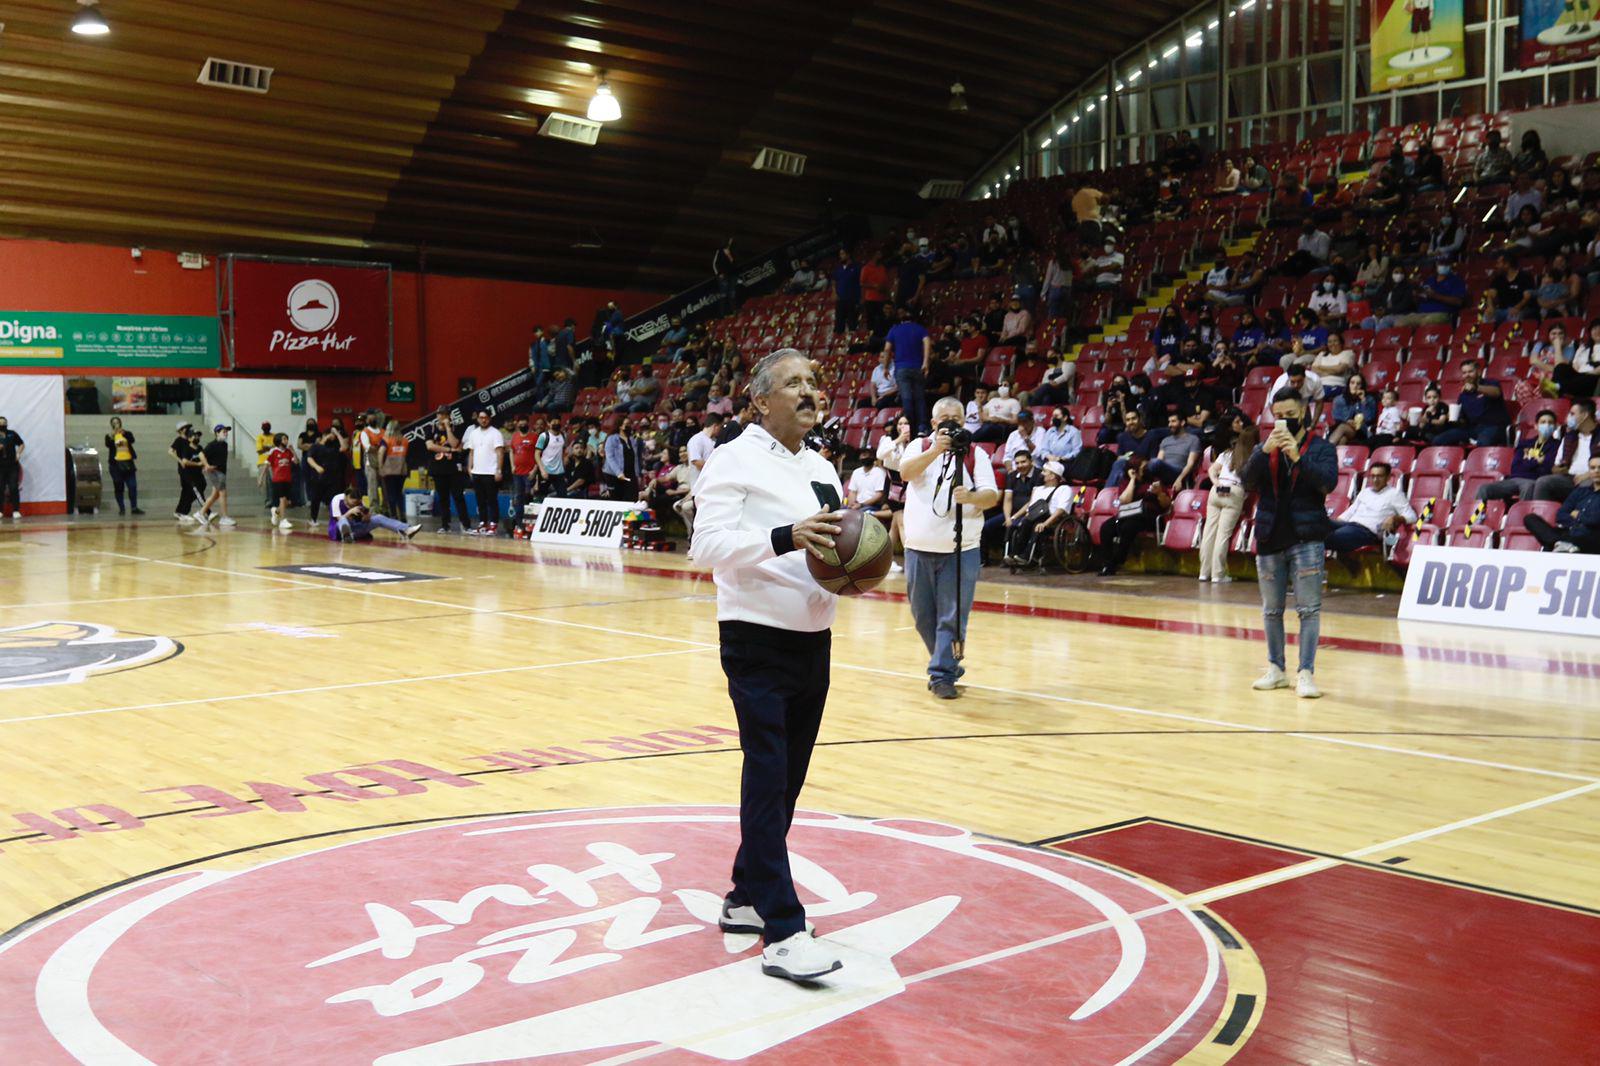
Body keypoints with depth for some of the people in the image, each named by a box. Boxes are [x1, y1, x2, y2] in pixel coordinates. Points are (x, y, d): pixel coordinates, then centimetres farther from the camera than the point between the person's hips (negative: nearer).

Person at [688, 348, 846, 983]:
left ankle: (746, 899, 27)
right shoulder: (735, 461, -9)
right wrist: (784, 538, -31)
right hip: (758, 643, -8)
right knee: (767, 782, -10)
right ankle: (783, 934, -9)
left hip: (814, 641, 8)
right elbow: (708, 545, -19)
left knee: (786, 783, 13)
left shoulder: (822, 469, 14)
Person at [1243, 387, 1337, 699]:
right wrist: (1265, 450, -20)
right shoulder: (1263, 449, 10)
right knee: (1271, 609, 11)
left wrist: (1298, 456, -26)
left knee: (1309, 609, -6)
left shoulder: (1321, 448, 1)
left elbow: (1328, 482, -15)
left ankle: (1306, 673, -4)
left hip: (1306, 539, -4)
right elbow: (1248, 482, -6)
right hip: (1270, 540, 4)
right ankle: (1276, 669, 23)